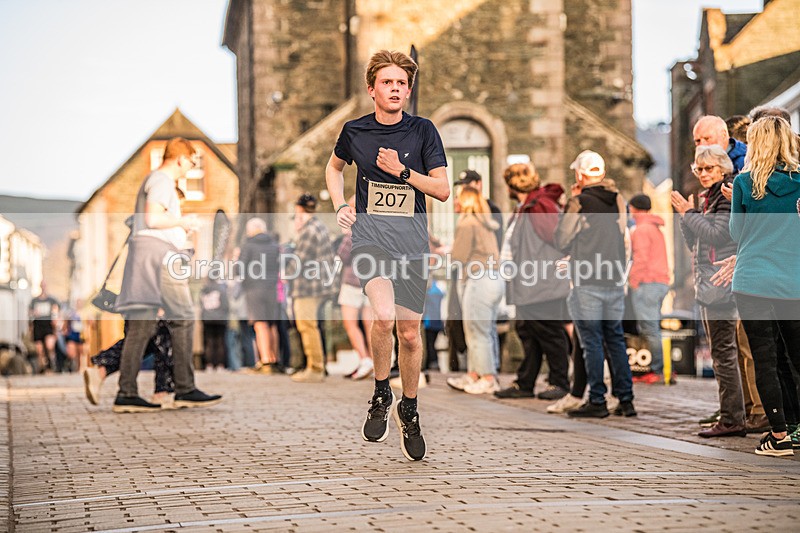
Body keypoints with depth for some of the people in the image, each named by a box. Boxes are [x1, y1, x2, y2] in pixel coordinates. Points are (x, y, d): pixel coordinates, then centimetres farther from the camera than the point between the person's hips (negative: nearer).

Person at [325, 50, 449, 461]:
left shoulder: (422, 130, 2)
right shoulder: (355, 131, 5)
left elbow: (442, 189, 1)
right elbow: (334, 167, 26)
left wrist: (402, 170, -11)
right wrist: (340, 206, 10)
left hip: (412, 235, 1)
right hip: (369, 231, -1)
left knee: (410, 332, 5)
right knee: (384, 315, -26)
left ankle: (408, 410, 29)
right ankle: (381, 395, -2)